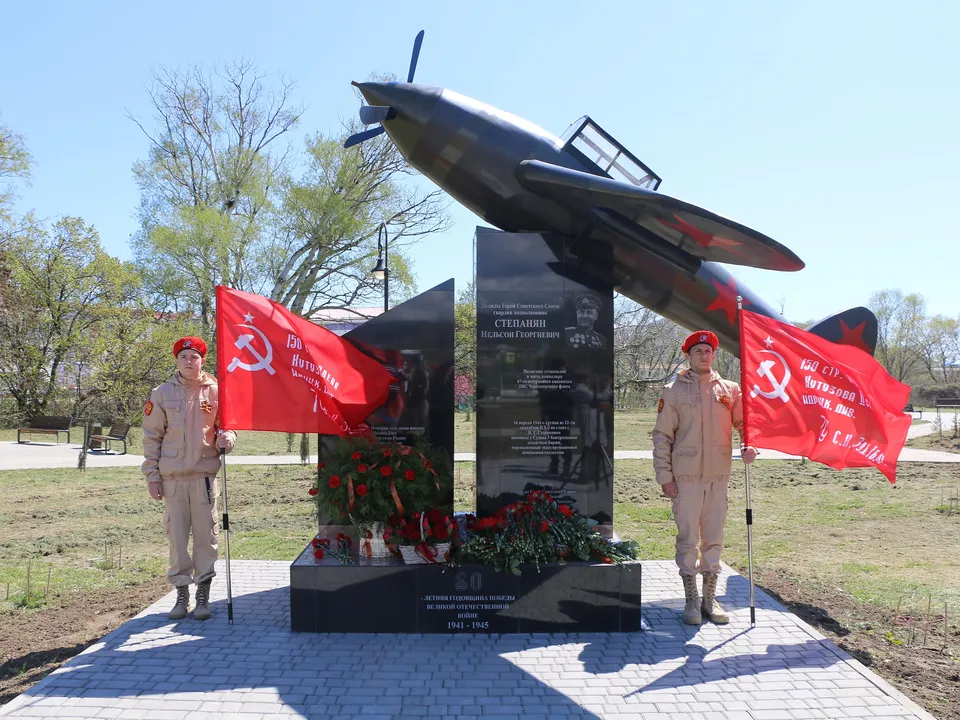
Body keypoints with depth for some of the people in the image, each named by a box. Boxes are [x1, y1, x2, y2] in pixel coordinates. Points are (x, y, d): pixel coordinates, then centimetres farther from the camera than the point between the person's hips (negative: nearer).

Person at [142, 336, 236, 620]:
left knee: (206, 535, 2)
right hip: (172, 477, 1)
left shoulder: (216, 391, 3)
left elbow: (228, 424, 10)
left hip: (205, 474, -1)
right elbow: (151, 437, 7)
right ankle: (182, 593, 18)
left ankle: (203, 594, 14)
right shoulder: (162, 394, 5)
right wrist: (152, 475, 2)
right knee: (176, 535, 5)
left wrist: (226, 437, -14)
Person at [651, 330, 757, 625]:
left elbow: (743, 423, 13)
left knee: (714, 539, 10)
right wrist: (664, 475, -6)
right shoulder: (674, 390, 1)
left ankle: (710, 598, 22)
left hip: (719, 475, 3)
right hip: (686, 476, -3)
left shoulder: (730, 389, 9)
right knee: (688, 539, 2)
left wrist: (749, 446, -10)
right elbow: (662, 435, 0)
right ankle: (691, 600, 14)